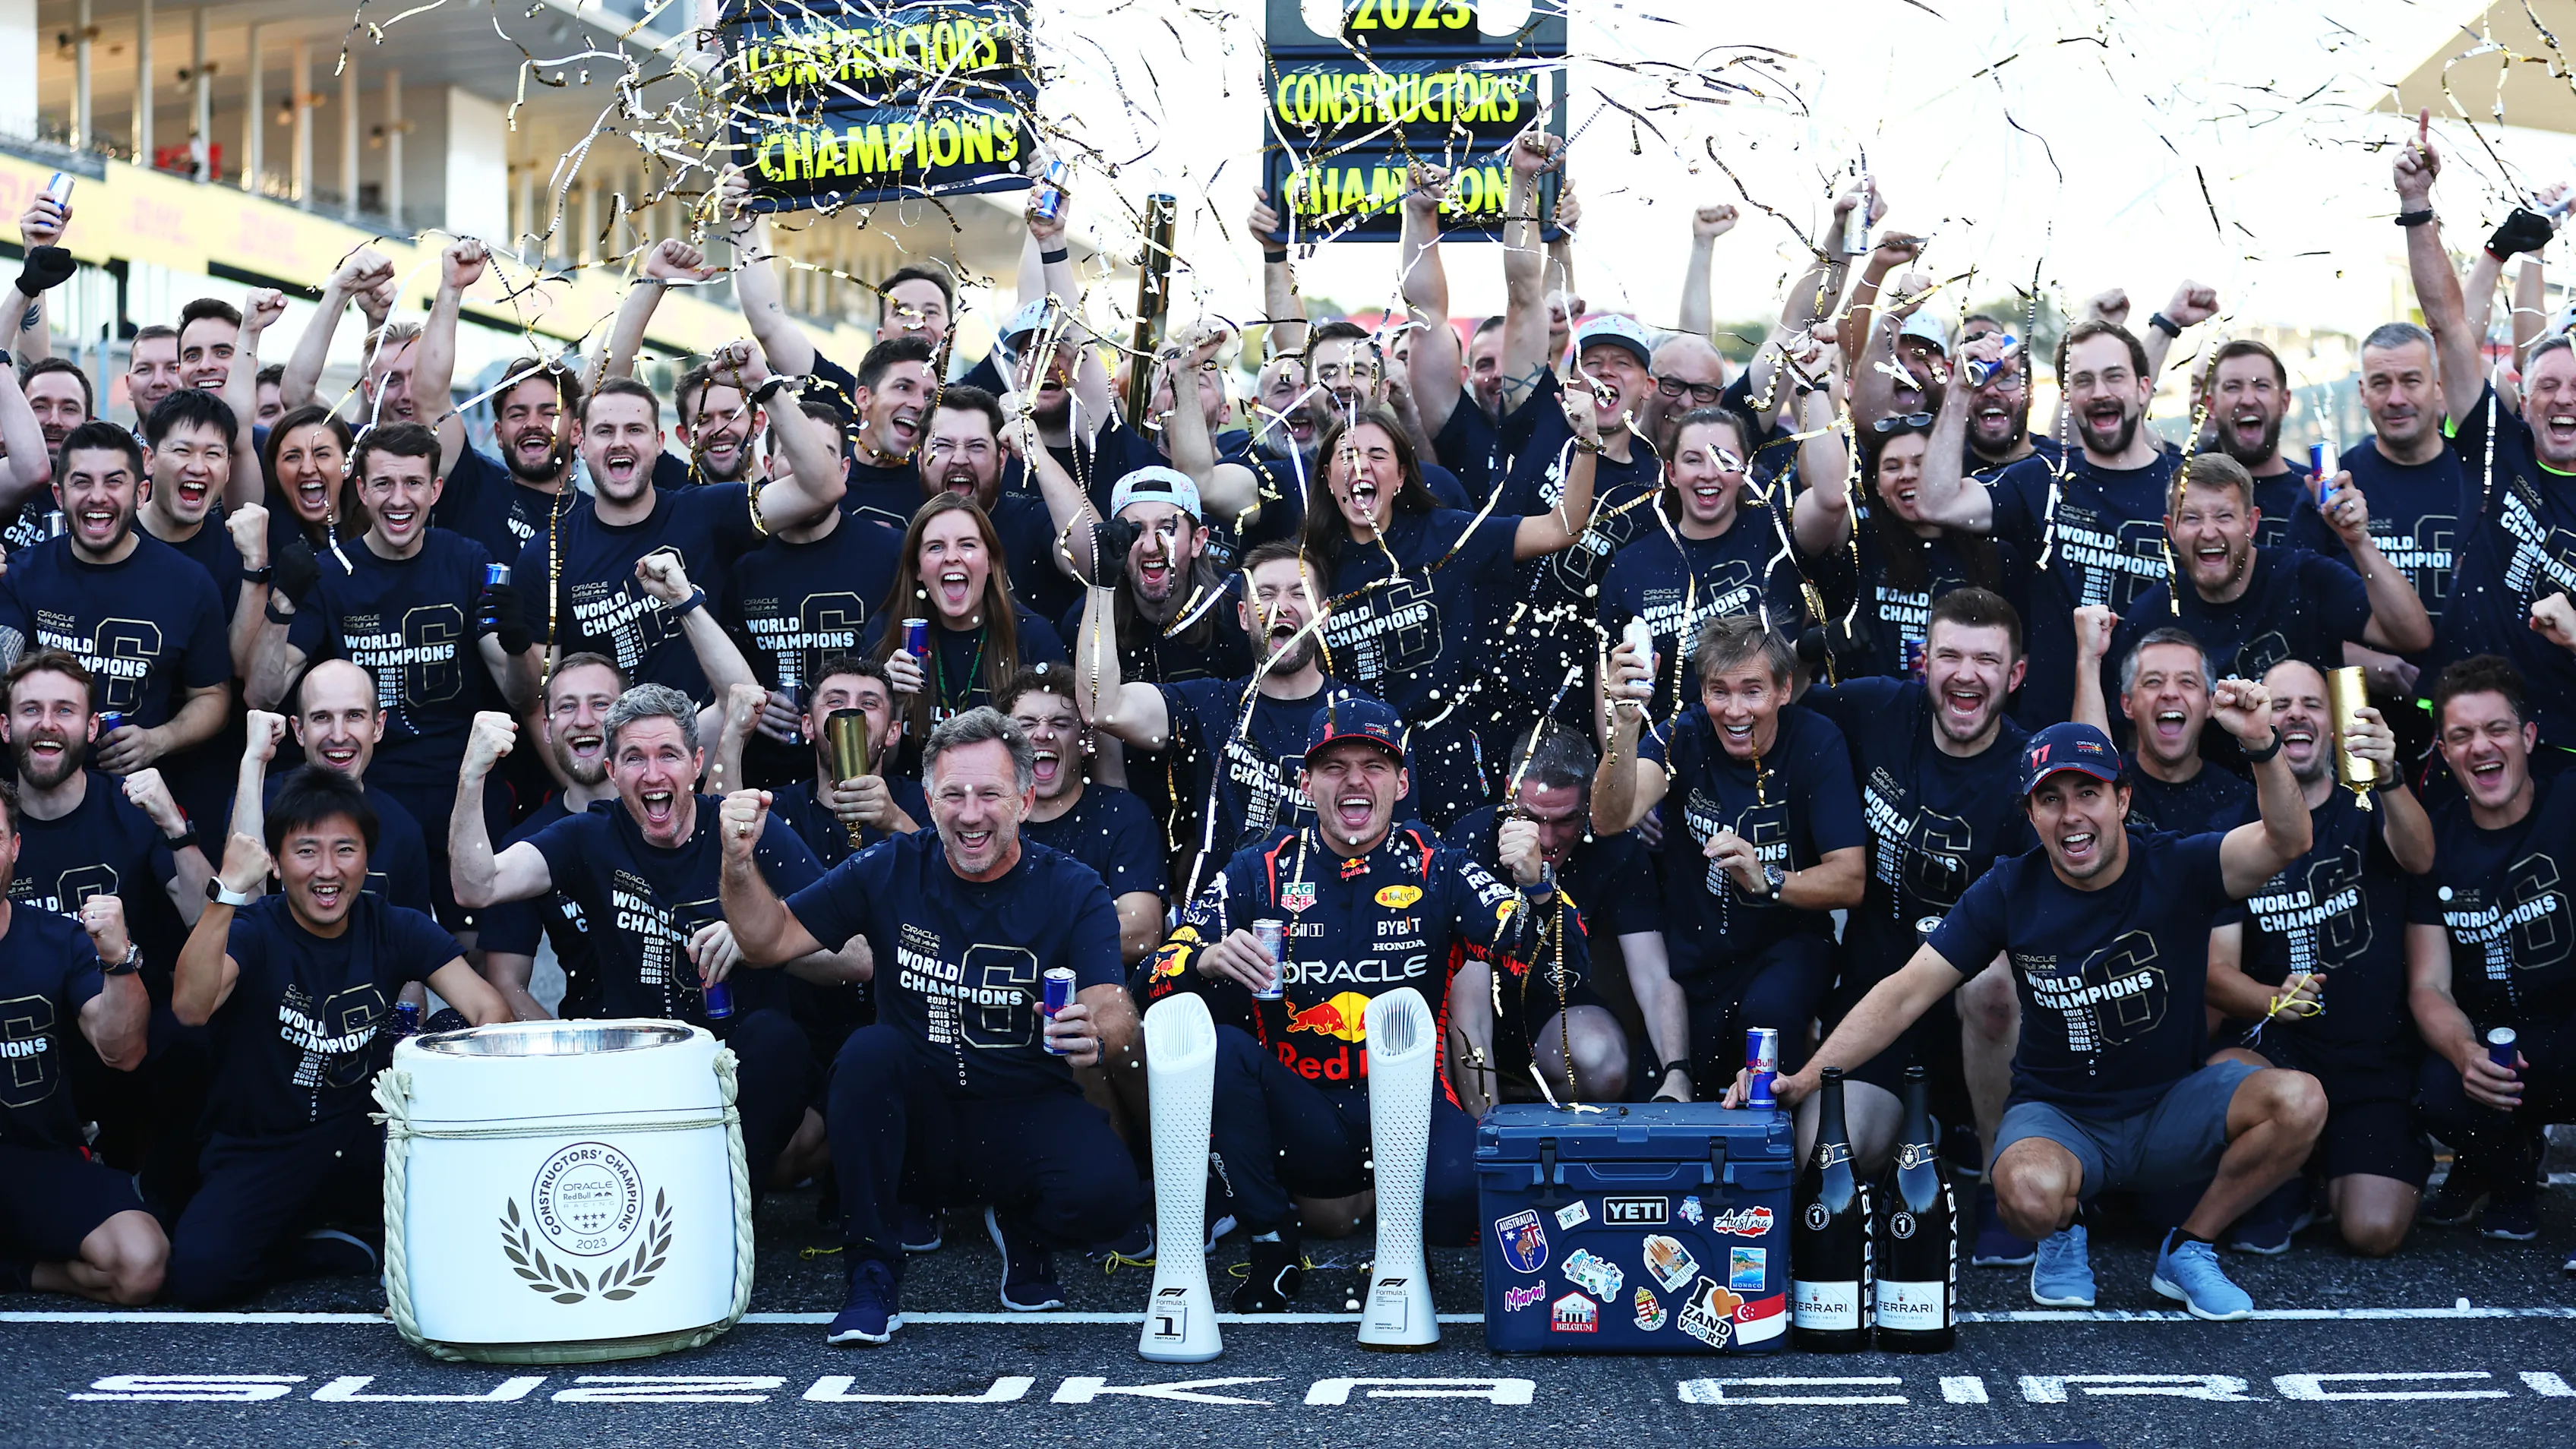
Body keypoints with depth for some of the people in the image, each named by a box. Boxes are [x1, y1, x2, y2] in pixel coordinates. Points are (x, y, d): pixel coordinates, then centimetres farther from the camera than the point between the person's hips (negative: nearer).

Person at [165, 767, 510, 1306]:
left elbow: (489, 1009, -13)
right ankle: (314, 1249, 1)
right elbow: (191, 1007, -32)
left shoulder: (396, 929, 0)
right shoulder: (251, 929, -10)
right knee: (196, 1272, -29)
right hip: (261, 1154, -1)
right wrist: (228, 892, -42)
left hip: (365, 1143, 2)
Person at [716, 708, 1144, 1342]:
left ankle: (1022, 1230, 10)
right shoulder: (891, 870, -1)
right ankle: (873, 1278, -16)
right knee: (869, 1049, -29)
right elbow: (769, 941, 1)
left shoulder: (1072, 890, -5)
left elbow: (1114, 1009, -18)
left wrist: (1095, 1033, -42)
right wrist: (740, 862, -18)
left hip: (1028, 1114, -1)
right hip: (917, 1118, 1)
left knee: (1106, 1195, -30)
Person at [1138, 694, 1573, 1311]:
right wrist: (1208, 962, -24)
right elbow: (1158, 982, -1)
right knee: (1216, 1045, -27)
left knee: (1462, 1190, -33)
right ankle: (1274, 1247, -9)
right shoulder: (1260, 873, 4)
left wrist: (1534, 887, -25)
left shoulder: (1438, 871, 2)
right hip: (1297, 1117, 2)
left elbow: (1558, 968, -5)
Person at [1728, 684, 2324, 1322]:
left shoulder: (2176, 869, -11)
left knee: (2299, 1101, -26)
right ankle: (2064, 1236, 6)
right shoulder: (2011, 891, -9)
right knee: (2031, 1192, -37)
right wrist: (1806, 1078, -22)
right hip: (2058, 1114, -1)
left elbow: (2287, 843, -28)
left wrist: (2263, 745, -47)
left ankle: (2189, 1250, 0)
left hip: (2173, 1106, 2)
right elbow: (1906, 992, -11)